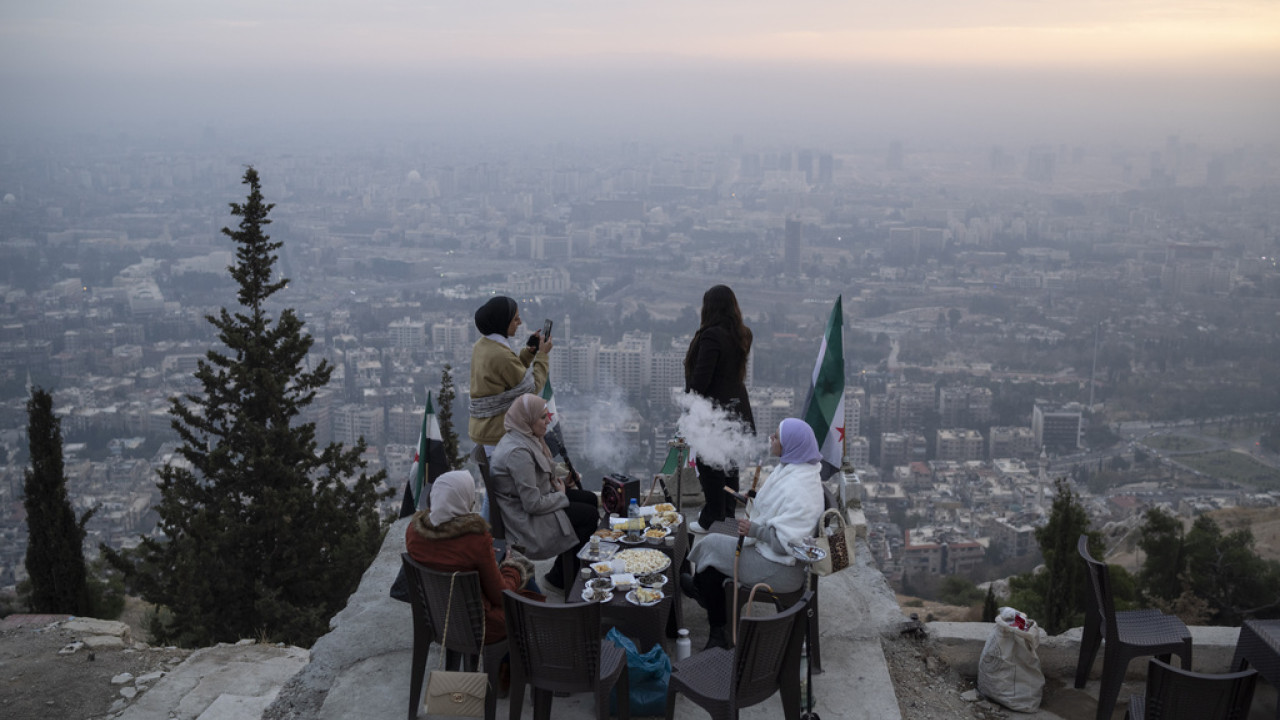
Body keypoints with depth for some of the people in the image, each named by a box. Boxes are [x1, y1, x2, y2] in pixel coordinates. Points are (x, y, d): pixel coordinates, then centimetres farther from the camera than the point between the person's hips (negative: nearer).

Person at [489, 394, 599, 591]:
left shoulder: (524, 439, 3)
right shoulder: (518, 452, -30)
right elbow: (532, 504, -28)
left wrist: (557, 482, 3)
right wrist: (561, 496, -13)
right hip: (526, 520, -10)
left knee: (591, 499, 11)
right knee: (590, 515, -8)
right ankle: (559, 577, 8)